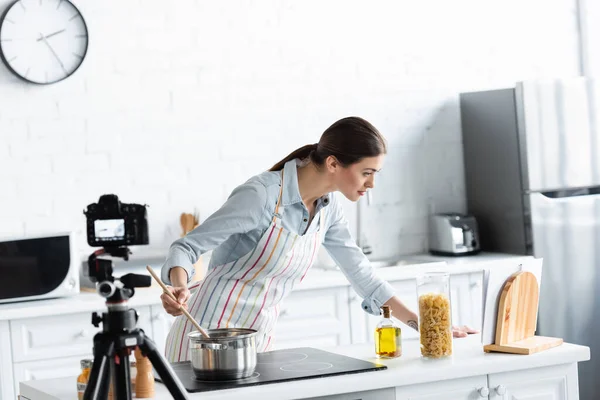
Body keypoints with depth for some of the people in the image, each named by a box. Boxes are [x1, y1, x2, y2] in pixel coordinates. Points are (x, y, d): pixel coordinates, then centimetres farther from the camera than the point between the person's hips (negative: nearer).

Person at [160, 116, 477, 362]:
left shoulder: (327, 206, 1)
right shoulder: (261, 196, -21)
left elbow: (362, 275, 10)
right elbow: (186, 247, -19)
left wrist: (425, 326, 6)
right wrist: (180, 288, -40)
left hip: (258, 337, 7)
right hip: (208, 334, -7)